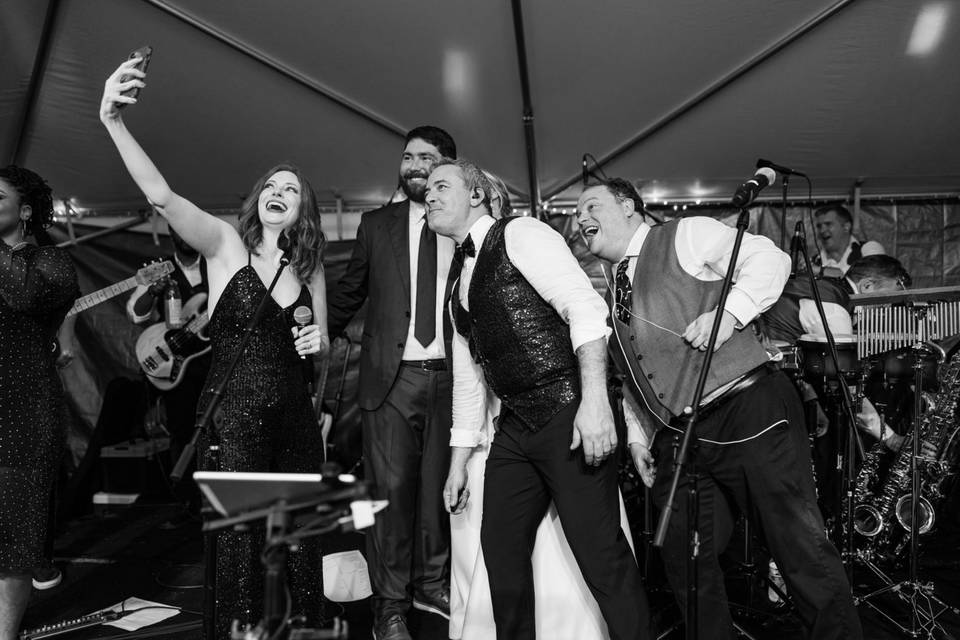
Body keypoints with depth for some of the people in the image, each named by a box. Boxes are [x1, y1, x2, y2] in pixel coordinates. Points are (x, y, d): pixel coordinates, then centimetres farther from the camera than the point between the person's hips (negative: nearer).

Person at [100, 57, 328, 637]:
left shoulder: (311, 269, 8)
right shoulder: (226, 244, -2)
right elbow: (161, 195, -19)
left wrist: (320, 342, -5)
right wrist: (114, 121, -32)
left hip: (295, 417, 4)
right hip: (235, 416, -3)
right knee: (239, 540, 2)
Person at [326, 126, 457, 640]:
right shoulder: (377, 225, 9)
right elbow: (349, 293, 12)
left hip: (448, 377, 1)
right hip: (392, 377, 0)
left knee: (437, 486, 11)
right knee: (391, 489, 1)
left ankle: (432, 584, 31)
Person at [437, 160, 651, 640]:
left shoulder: (519, 235, -3)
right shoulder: (460, 288, 21)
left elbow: (585, 308, -15)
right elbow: (468, 379, 24)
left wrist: (595, 399, -26)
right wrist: (458, 463, 21)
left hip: (568, 413, -8)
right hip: (515, 428, 8)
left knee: (601, 554, -7)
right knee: (500, 549, 10)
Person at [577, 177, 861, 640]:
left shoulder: (685, 236, 2)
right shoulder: (614, 296, 21)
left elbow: (769, 258, -8)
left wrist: (730, 311, -22)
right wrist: (637, 435, 14)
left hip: (750, 414, -7)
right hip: (677, 440, 7)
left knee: (801, 549, -5)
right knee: (685, 564, 8)